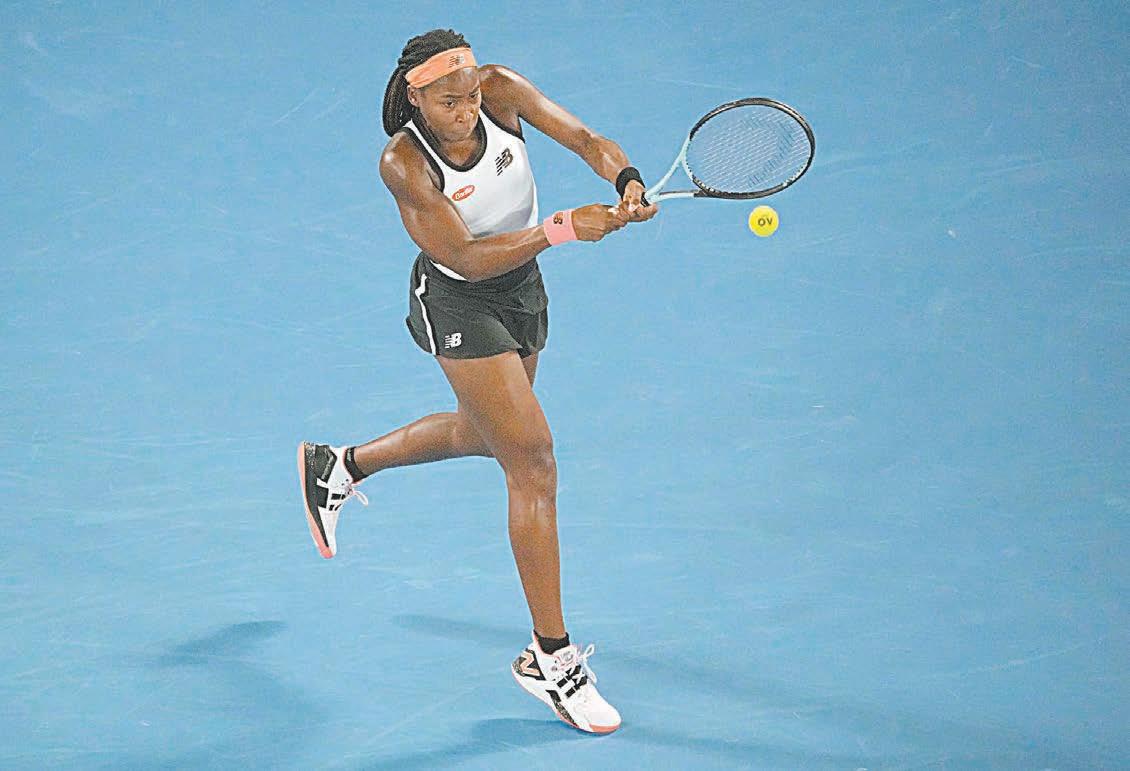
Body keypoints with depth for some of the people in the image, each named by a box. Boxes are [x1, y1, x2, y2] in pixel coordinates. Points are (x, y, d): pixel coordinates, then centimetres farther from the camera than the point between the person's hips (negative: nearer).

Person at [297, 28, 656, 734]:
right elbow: (466, 258, -30)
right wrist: (562, 228, -38)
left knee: (486, 431, 28)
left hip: (522, 286, 7)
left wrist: (627, 182, -37)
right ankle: (551, 658, -6)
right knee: (534, 462, -13)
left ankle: (339, 467, 52)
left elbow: (586, 139, -16)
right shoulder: (403, 163, -28)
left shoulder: (501, 90, -16)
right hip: (458, 305, -7)